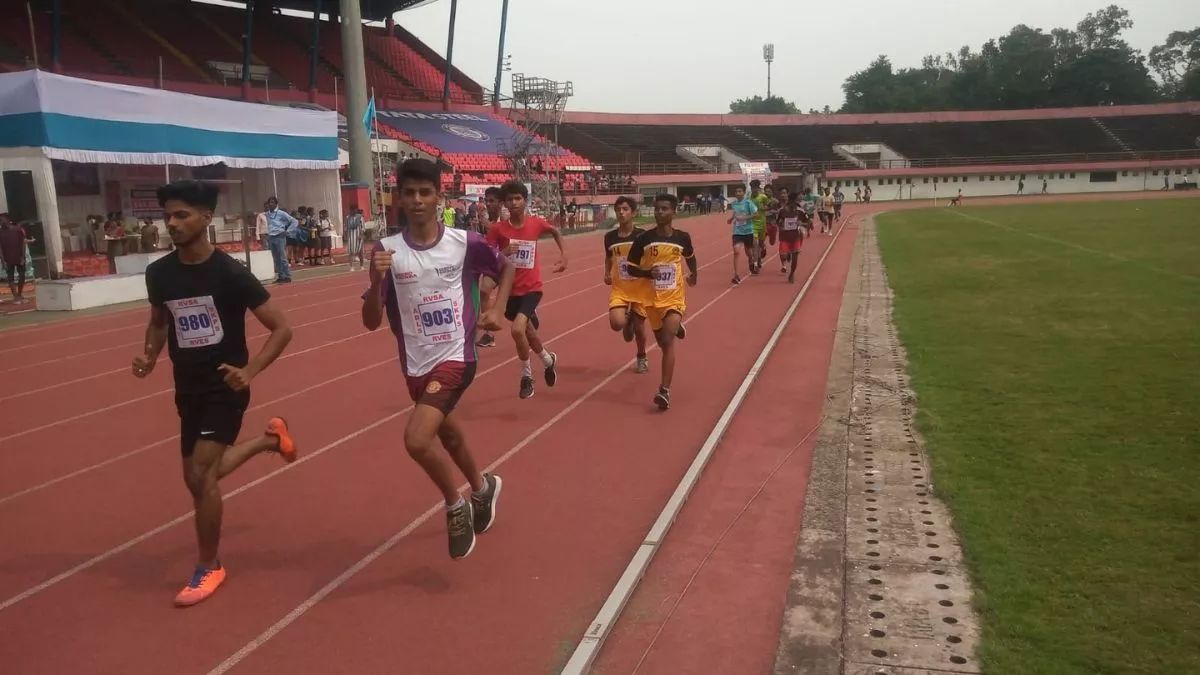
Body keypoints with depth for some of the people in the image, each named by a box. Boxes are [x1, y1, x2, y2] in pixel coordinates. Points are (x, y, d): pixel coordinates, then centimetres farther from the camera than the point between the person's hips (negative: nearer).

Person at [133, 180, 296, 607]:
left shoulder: (230, 273, -18)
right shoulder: (158, 272, -2)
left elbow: (282, 328, -14)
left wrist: (249, 371, -26)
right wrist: (150, 355, -3)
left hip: (225, 386, -6)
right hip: (187, 388, 6)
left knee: (201, 475, -14)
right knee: (199, 477, 15)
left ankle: (209, 568, 8)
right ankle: (269, 438, 42)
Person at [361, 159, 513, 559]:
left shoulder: (466, 243, -9)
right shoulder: (387, 250, -6)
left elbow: (506, 269, 13)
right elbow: (371, 322, -7)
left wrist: (496, 310, 0)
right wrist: (377, 280, -24)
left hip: (455, 358, -4)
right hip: (416, 366, 4)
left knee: (416, 439, -21)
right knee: (448, 436, 23)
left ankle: (456, 506, 7)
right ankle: (483, 488, 54)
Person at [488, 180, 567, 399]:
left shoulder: (536, 223, -6)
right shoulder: (497, 229, -9)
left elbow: (555, 231, 17)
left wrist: (564, 255, 9)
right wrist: (502, 253, -25)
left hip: (531, 288, -2)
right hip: (510, 290, 2)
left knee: (517, 330, -22)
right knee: (528, 332, 17)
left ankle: (526, 376, 0)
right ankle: (549, 360, 46)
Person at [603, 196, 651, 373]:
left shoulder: (642, 236, -11)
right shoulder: (609, 237, -2)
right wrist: (607, 274, 1)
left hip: (641, 289, -1)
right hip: (619, 288, 2)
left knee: (639, 326, 9)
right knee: (616, 323, -20)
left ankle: (642, 357, 38)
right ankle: (628, 319, 19)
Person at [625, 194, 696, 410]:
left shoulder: (683, 238, -6)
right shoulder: (643, 239, -11)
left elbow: (690, 257, 17)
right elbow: (631, 269, -4)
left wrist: (694, 274, 31)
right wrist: (648, 273, -22)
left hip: (674, 298, -2)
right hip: (652, 299, 2)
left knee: (668, 341, -18)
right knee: (662, 342, 18)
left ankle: (665, 390, -19)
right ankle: (676, 327, 56)